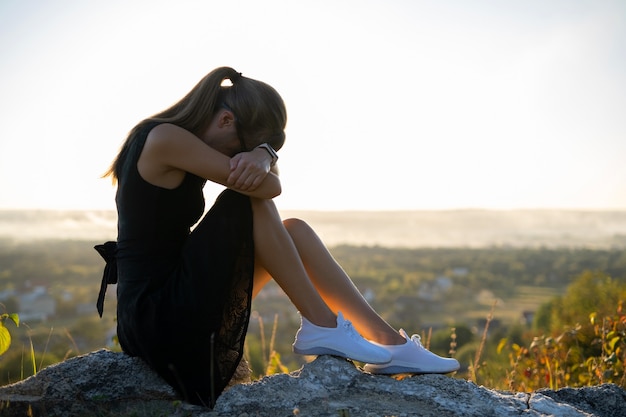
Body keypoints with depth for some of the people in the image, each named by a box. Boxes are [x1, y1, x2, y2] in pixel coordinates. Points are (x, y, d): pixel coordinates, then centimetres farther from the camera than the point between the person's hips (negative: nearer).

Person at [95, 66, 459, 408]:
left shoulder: (172, 138, 11)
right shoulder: (165, 138, -19)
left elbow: (266, 177, 5)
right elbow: (269, 187, -20)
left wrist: (262, 155, -18)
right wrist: (259, 156, 2)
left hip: (175, 303, 9)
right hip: (160, 317, -9)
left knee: (294, 230, 5)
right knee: (254, 202, -15)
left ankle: (390, 342, 2)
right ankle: (322, 327, -7)